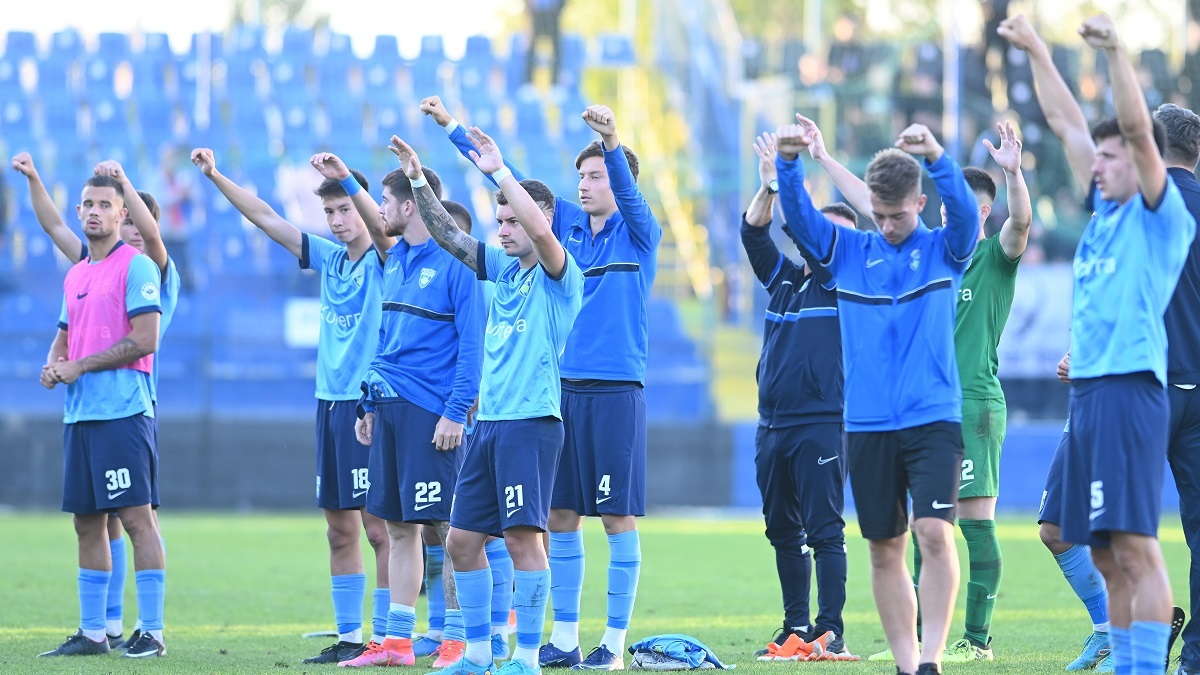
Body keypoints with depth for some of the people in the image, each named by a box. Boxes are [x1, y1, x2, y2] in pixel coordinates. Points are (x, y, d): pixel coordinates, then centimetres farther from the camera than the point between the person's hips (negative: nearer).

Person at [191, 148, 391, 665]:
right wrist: (216, 177, 11)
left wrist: (345, 176, -39)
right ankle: (349, 637, 14)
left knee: (379, 527, -6)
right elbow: (265, 218, 16)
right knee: (340, 529, 9)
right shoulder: (328, 257, 13)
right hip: (329, 404, 7)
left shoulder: (382, 260, -5)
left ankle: (386, 640, -4)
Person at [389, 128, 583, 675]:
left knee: (523, 535, -9)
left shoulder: (560, 276, -6)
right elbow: (448, 236, 18)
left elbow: (541, 230, -25)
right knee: (462, 539, 7)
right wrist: (418, 182, 8)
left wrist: (499, 171, -21)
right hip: (489, 421, 8)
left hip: (531, 421, -8)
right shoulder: (504, 268, 16)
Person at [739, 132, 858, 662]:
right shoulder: (782, 279, 16)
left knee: (825, 529, -11)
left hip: (822, 424, -6)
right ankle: (796, 630, 15)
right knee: (782, 532, 9)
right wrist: (770, 185, -11)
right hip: (772, 426, 6)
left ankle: (829, 633, -13)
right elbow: (754, 233, 6)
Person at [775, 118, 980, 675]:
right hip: (867, 424, 3)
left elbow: (966, 212, -16)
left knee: (935, 531, -17)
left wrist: (937, 158, -33)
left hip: (933, 420, -3)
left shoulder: (944, 251, 3)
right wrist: (788, 161, -23)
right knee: (885, 549, 5)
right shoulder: (847, 252, 9)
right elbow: (798, 214, -4)